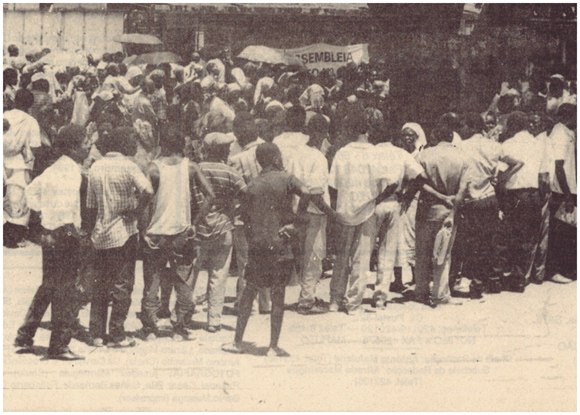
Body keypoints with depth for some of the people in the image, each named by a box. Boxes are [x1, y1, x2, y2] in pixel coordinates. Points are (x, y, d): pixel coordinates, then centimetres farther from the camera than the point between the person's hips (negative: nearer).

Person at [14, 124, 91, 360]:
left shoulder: (56, 168, 11)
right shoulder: (70, 171, -17)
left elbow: (32, 191, 21)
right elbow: (64, 210, -27)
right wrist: (78, 234, -18)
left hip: (50, 234, 9)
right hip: (64, 238, -9)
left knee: (47, 288, 18)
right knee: (65, 292, -1)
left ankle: (24, 339, 24)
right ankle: (59, 347, 5)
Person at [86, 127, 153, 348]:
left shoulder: (96, 167, 6)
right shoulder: (127, 166, -11)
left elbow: (91, 204, 10)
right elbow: (147, 190, -28)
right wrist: (136, 212, -15)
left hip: (100, 234, 5)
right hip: (123, 233, -5)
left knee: (101, 285, 13)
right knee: (122, 284, 3)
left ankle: (96, 334, 15)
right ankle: (117, 335, 5)